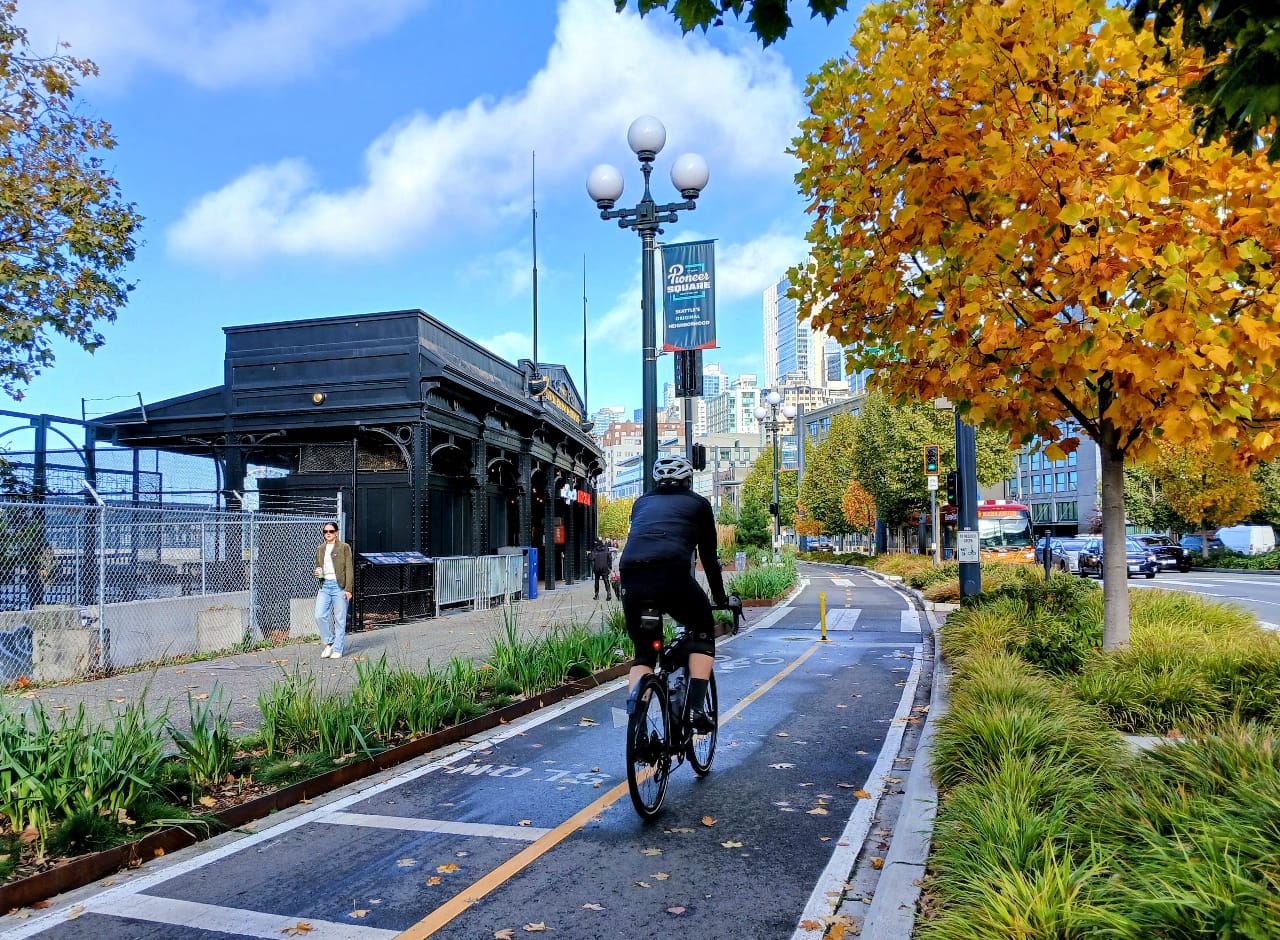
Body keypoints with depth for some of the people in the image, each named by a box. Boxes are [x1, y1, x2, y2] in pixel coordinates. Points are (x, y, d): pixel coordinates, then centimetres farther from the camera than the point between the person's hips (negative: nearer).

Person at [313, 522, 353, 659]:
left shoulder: (344, 547, 0)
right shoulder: (320, 549, 14)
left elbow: (349, 569, -4)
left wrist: (348, 589, -11)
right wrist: (317, 572, 0)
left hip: (339, 586, -4)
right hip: (324, 586, 4)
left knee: (340, 619, 0)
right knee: (319, 616, -8)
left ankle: (337, 650, 9)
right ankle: (329, 643, 13)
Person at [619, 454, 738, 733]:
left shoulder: (642, 503, 31)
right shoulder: (698, 503, 23)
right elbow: (709, 556, 25)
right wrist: (720, 598, 36)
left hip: (630, 577, 3)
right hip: (673, 574, -3)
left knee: (643, 652, 21)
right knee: (703, 631, 23)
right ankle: (696, 708, 10)